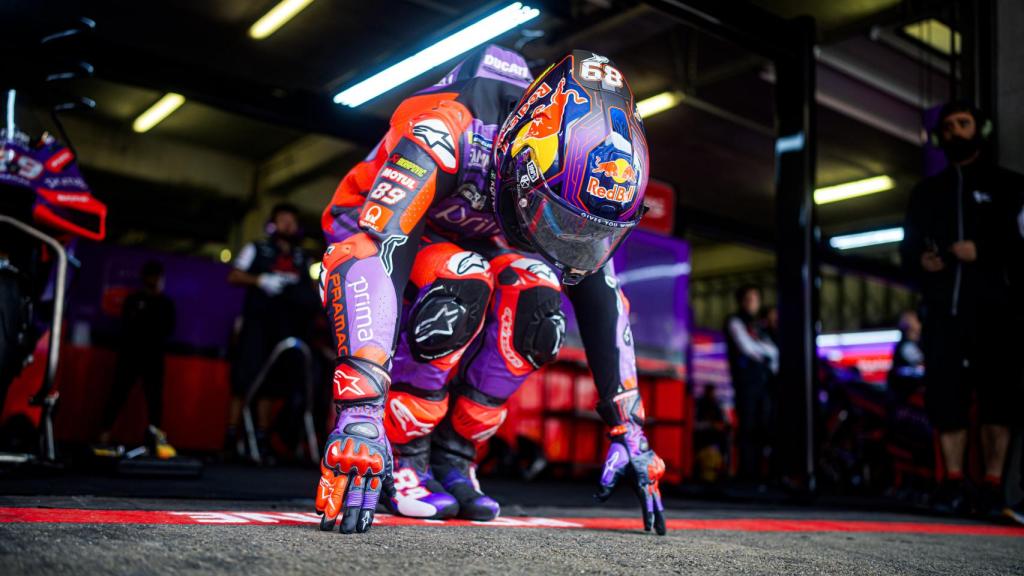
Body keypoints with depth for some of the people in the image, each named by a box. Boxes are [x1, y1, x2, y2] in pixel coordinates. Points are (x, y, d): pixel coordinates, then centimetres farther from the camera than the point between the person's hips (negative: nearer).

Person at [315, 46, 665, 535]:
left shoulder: (576, 181, -18)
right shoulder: (447, 133, -38)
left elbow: (605, 306, -11)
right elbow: (367, 254, -49)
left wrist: (629, 434, -10)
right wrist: (359, 412, -57)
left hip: (472, 246, 5)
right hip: (381, 234, -4)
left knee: (537, 309, -25)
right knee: (460, 293, -36)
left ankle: (453, 456, -8)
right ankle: (400, 456, -16)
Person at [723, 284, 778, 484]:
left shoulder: (758, 326, 24)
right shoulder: (735, 321, 5)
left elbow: (773, 351, 22)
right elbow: (746, 346, -7)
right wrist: (766, 350, 7)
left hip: (763, 381, 6)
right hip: (746, 379, -6)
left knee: (763, 428, 0)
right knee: (747, 426, -9)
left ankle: (758, 473, 2)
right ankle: (746, 473, -9)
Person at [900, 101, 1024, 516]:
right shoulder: (927, 191, 21)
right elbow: (908, 246, 17)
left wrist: (982, 250, -13)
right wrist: (920, 260, -4)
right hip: (942, 308, 3)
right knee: (944, 393, -3)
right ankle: (953, 483, 0)